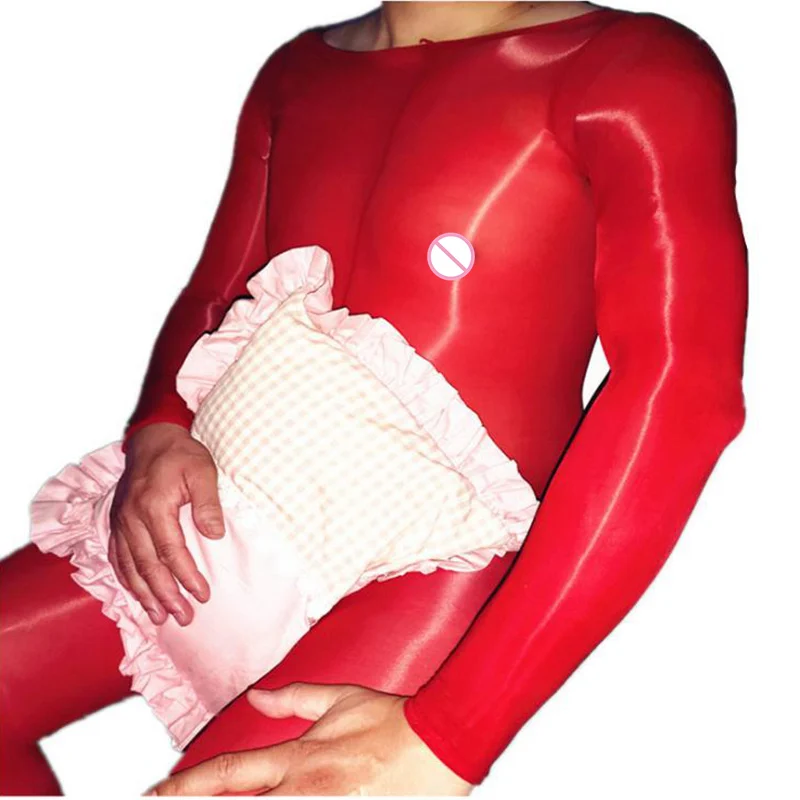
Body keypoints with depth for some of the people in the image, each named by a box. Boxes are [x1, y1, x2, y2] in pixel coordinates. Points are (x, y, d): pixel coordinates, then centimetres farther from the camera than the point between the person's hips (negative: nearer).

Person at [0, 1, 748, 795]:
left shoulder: (635, 65, -9)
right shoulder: (298, 69, 10)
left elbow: (683, 390, -21)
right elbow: (213, 296, 15)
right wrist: (159, 434, -10)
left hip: (449, 553, -5)